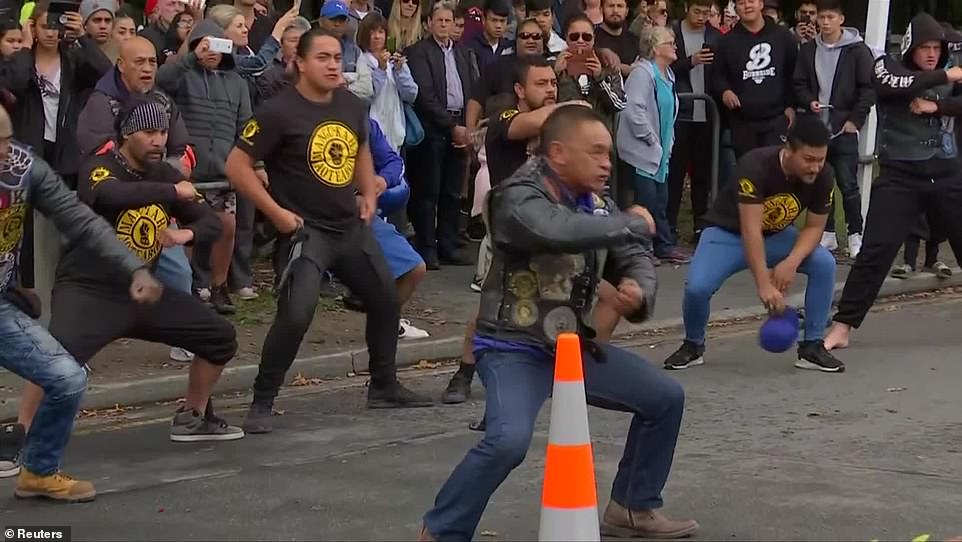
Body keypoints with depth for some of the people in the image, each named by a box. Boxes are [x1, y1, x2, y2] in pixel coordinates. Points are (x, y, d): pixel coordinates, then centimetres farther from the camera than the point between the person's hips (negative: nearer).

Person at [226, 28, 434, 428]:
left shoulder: (353, 106, 5)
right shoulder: (280, 111, -16)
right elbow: (237, 166, -15)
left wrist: (369, 193, 14)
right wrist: (276, 212, -17)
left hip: (352, 227, 8)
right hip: (304, 231, -8)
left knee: (386, 299, 18)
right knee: (295, 315, -21)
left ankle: (384, 386, 37)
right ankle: (261, 402, -6)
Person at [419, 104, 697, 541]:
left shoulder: (596, 203, 5)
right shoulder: (519, 199, -20)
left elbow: (635, 258, 8)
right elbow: (560, 231, -41)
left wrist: (639, 294, -18)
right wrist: (634, 223, -26)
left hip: (574, 344, 8)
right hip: (514, 349, -8)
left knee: (665, 398, 10)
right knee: (508, 441, -31)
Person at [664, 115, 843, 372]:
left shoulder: (823, 176, -20)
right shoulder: (756, 166, -34)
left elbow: (814, 227, -10)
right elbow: (750, 230, -37)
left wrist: (791, 262, -29)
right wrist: (764, 285, -42)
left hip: (776, 234, 4)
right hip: (729, 233, -4)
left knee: (824, 263, -20)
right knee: (697, 286, -28)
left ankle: (812, 346, -6)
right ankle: (693, 345, 3)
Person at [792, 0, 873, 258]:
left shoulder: (857, 50, -5)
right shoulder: (808, 50, 8)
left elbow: (868, 88, -6)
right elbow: (800, 84, 13)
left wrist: (855, 119, -10)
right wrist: (809, 102, -6)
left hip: (844, 129, -4)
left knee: (848, 184, -5)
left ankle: (855, 235, 4)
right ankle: (827, 234, 18)